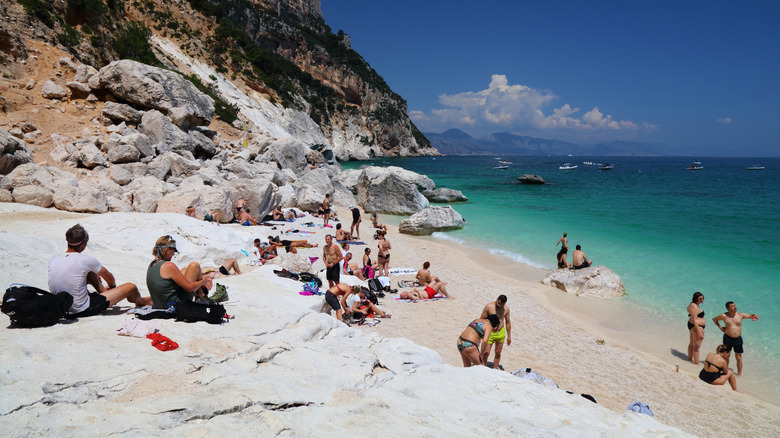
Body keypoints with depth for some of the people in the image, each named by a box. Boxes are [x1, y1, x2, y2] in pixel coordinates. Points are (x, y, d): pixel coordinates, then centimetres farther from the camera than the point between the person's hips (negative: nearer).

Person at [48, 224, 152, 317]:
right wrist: (112, 286, 26)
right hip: (82, 311, -7)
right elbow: (109, 277, 3)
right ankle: (140, 301, 37)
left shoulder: (53, 260, -2)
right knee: (131, 287, 2)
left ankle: (103, 292, 40)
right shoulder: (86, 260, -17)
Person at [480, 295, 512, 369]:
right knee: (485, 353, -4)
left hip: (501, 333, 4)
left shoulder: (506, 308, -3)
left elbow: (508, 322, 8)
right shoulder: (489, 306, -14)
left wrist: (509, 336, 10)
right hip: (490, 332, -3)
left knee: (498, 353, 13)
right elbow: (481, 319, -6)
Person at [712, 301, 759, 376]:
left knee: (739, 357, 5)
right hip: (727, 338, -1)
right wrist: (720, 327, 2)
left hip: (738, 339, 1)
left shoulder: (740, 315, -1)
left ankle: (739, 374, 16)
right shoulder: (724, 316, -4)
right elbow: (714, 319, 12)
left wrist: (754, 317, -22)